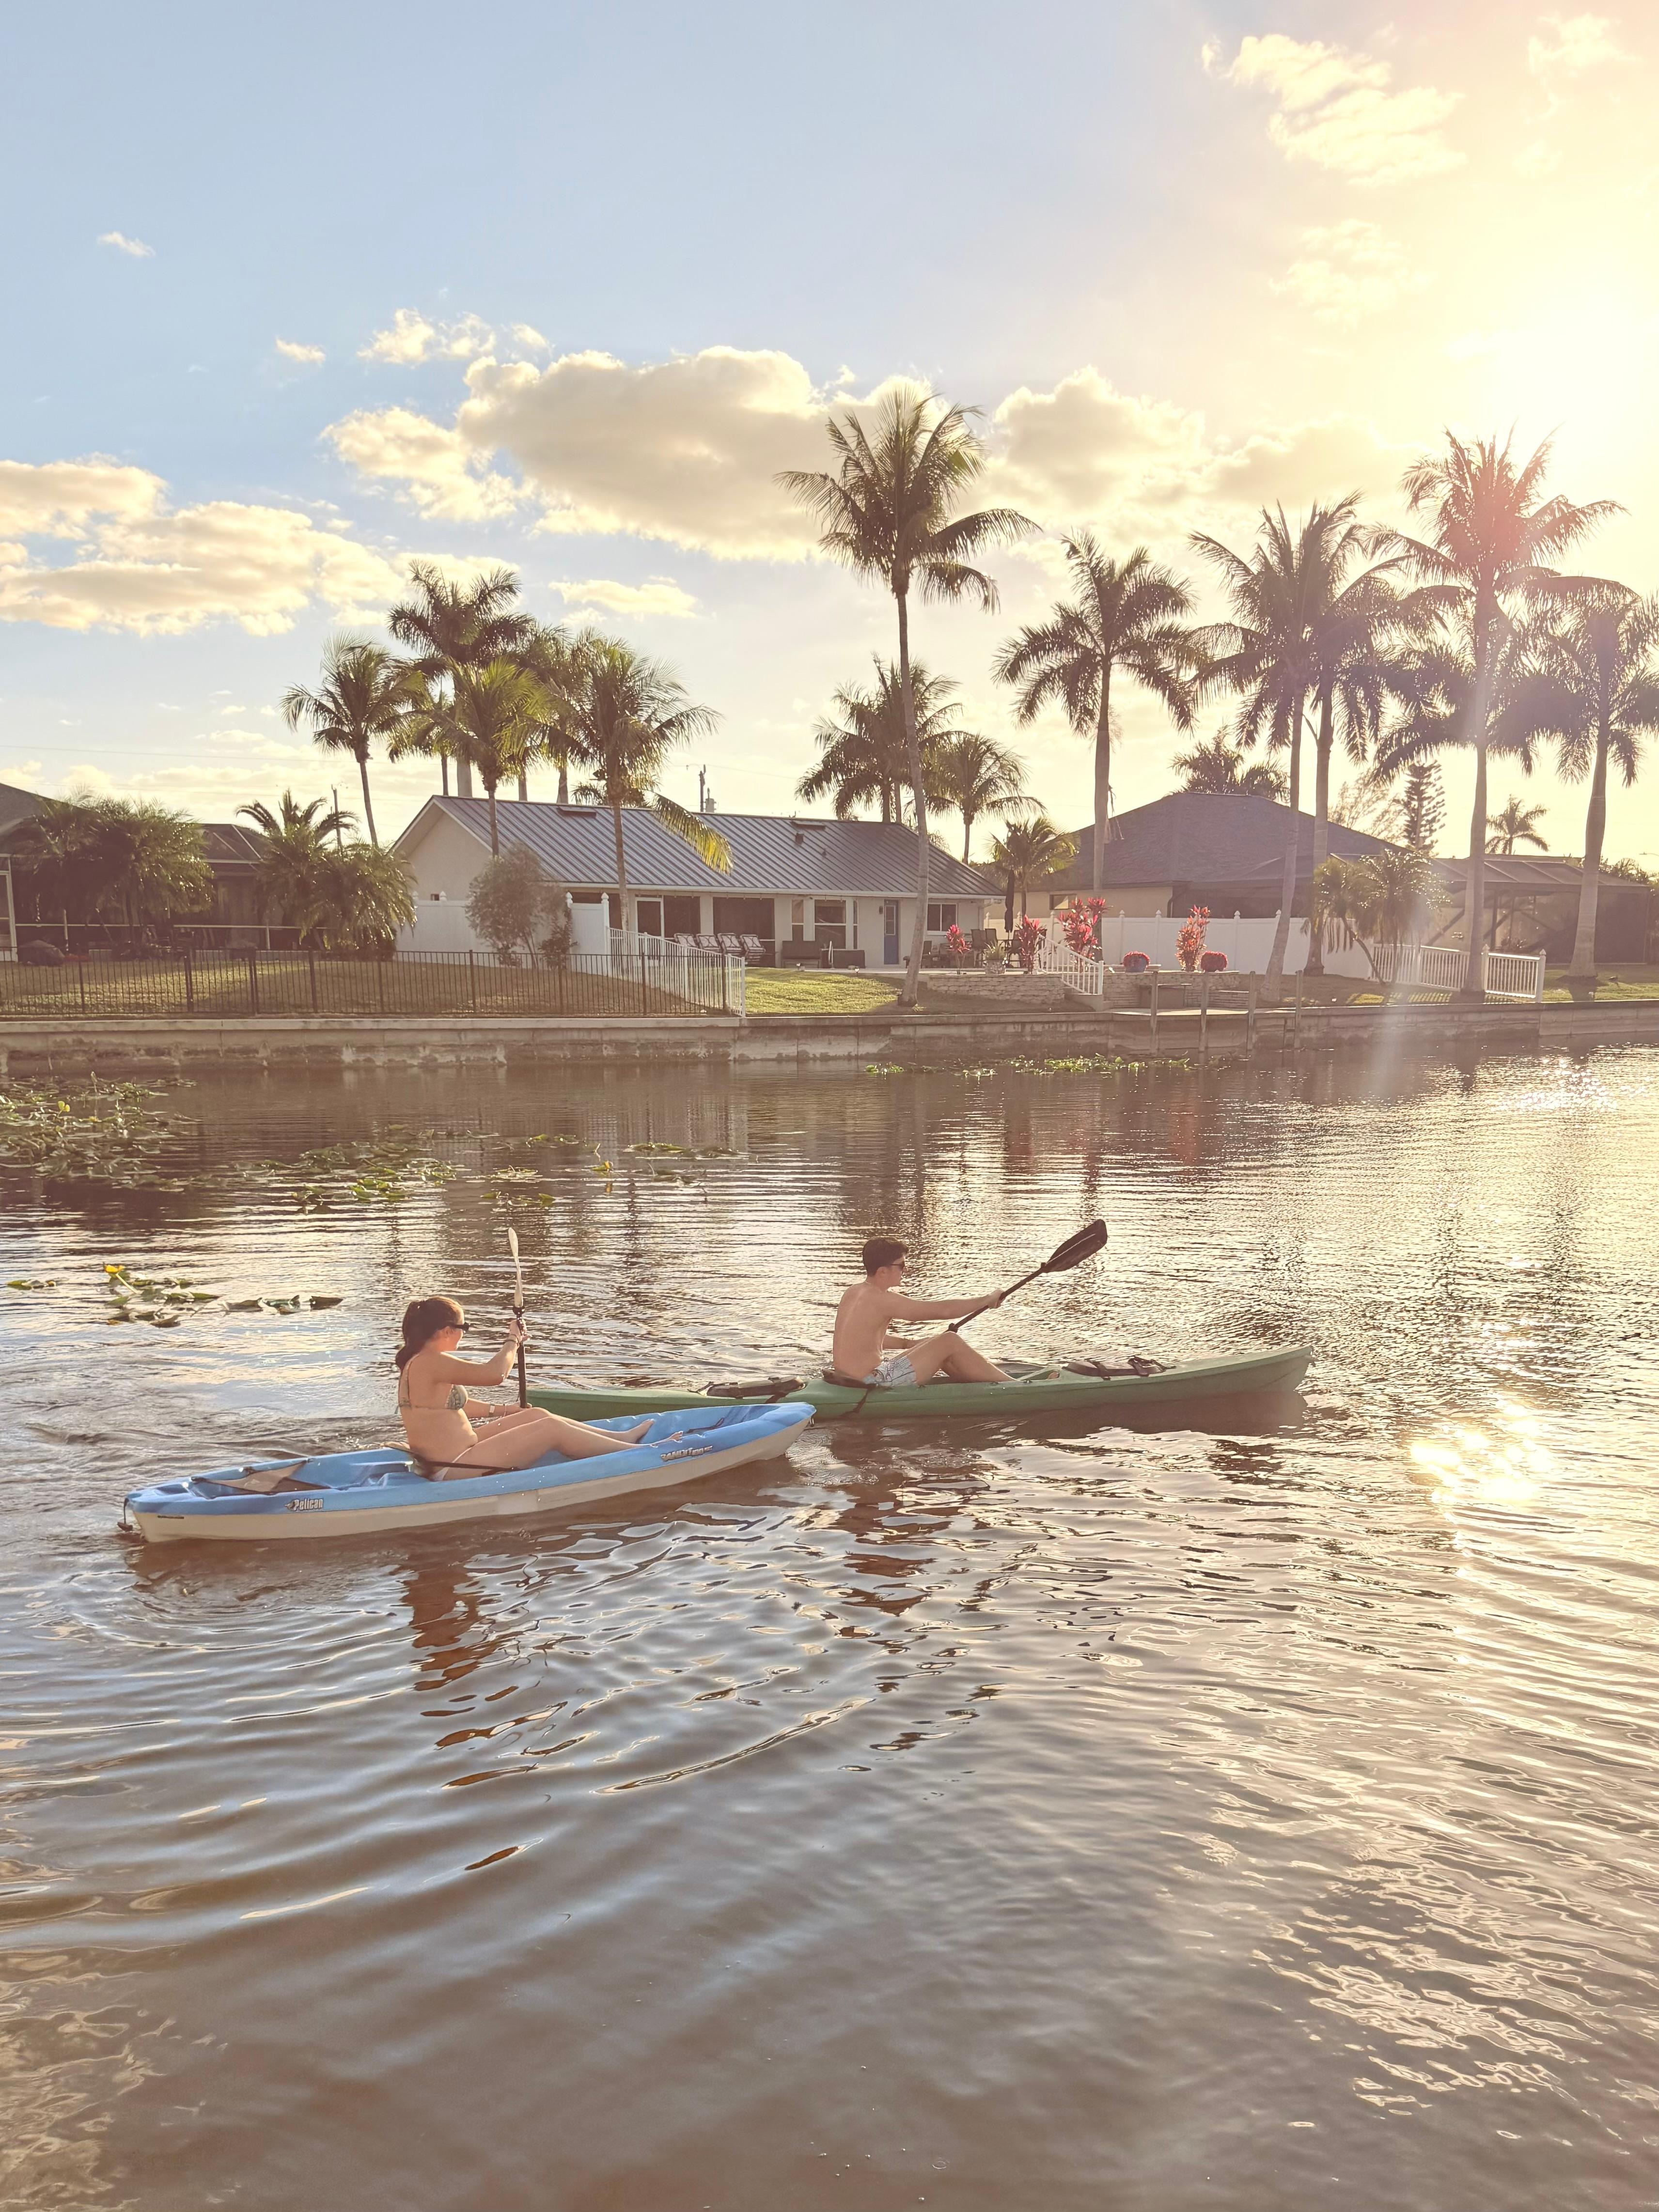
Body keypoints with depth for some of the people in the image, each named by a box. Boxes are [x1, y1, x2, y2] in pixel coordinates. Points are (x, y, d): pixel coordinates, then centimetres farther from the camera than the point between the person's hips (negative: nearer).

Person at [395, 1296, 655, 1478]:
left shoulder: (416, 1363, 11)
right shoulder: (429, 1363, -21)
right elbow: (494, 1372, -24)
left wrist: (501, 1411, 26)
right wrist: (513, 1340, -5)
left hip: (444, 1464, 11)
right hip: (454, 1472, -11)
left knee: (535, 1415, 16)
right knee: (552, 1428, -7)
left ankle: (620, 1437, 23)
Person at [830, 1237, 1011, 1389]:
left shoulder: (852, 1292, 9)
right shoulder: (882, 1300, -18)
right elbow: (943, 1310, -16)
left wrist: (908, 1344, 15)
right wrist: (988, 1300, -4)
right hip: (872, 1384, -10)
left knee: (941, 1351, 18)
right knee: (950, 1342, -5)